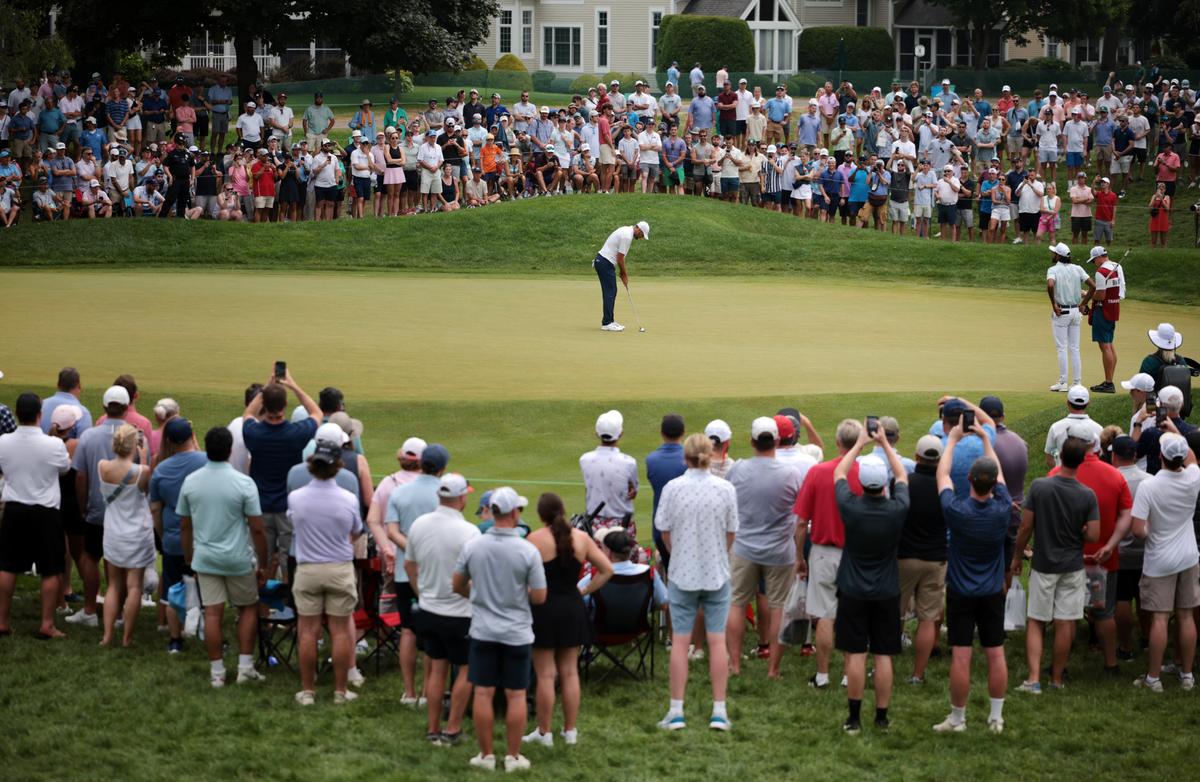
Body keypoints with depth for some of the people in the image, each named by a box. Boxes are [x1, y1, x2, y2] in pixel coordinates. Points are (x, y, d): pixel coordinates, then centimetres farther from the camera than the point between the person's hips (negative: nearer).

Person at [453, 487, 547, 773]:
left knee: (483, 693, 7)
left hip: (483, 630, 2)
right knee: (516, 695, 7)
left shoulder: (472, 547, -6)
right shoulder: (528, 551, -14)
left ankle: (486, 755, 11)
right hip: (517, 632, -2)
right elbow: (539, 597, -11)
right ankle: (513, 756, 12)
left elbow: (458, 585, 6)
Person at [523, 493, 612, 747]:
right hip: (573, 609, 4)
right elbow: (607, 570, 4)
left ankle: (544, 732, 7)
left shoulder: (534, 540, -13)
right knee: (570, 672, 12)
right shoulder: (581, 538, 1)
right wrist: (585, 591, 8)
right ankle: (570, 730, 16)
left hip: (543, 610, -4)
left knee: (545, 674, 2)